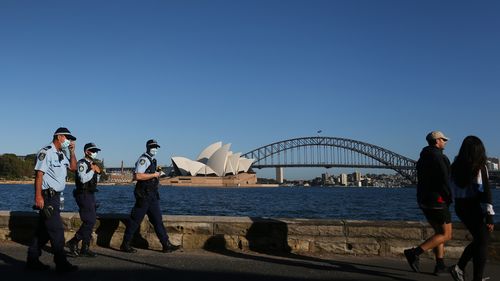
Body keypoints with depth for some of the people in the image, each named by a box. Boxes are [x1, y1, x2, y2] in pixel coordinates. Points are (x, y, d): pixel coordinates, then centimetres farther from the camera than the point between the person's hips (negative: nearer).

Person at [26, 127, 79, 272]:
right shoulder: (46, 152, -11)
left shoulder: (61, 155, 17)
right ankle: (61, 263, -3)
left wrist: (72, 151, 8)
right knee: (57, 230, -8)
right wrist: (38, 196, -24)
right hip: (47, 196, -10)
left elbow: (73, 167, 19)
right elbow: (39, 174, -17)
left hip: (55, 196, 10)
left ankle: (32, 260, 22)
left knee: (43, 230, 13)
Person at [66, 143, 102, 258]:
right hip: (83, 195, -9)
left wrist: (98, 172, 7)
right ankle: (73, 242, -3)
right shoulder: (82, 163, -10)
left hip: (90, 195, 9)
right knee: (90, 221, -13)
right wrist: (93, 170, -14)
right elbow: (83, 179, -25)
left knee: (89, 222, 9)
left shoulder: (92, 164, 17)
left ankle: (85, 249, 14)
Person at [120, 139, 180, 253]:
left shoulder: (152, 160, 19)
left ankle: (166, 245, 9)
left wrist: (158, 174, 11)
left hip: (152, 195, 9)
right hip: (144, 195, -9)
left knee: (157, 220, 8)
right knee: (135, 220, -1)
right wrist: (154, 175, -18)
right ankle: (125, 244, 11)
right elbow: (138, 176, -23)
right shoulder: (143, 159, -11)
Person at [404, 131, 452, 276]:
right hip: (437, 200, -9)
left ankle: (440, 266, 15)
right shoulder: (438, 157, -13)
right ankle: (415, 253, -14)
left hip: (424, 200, 9)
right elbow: (444, 180, -20)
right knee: (446, 235, -3)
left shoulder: (422, 159, 15)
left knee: (439, 232, 16)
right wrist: (449, 198, -6)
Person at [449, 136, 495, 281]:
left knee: (478, 239, 21)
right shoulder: (479, 167, -13)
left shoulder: (455, 167, 5)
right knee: (482, 242, 5)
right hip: (475, 208, -6)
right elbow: (485, 191, -18)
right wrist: (489, 215, -18)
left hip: (460, 207, 7)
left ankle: (459, 267, 12)